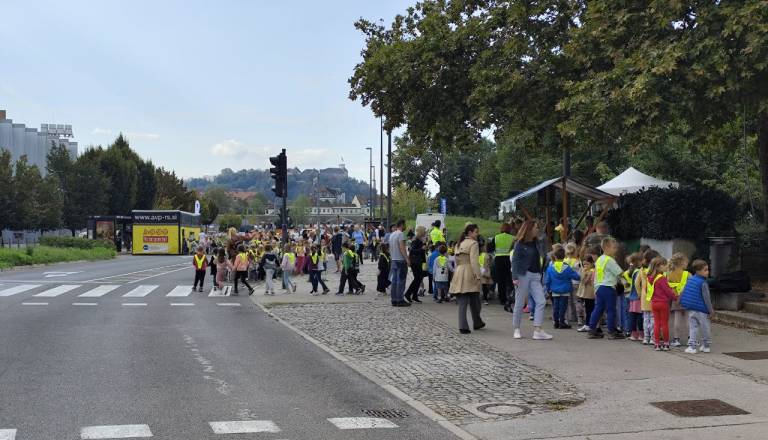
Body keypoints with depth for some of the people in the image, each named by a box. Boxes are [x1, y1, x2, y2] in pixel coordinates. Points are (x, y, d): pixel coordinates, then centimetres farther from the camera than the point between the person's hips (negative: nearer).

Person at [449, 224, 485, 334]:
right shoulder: (473, 243, -7)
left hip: (459, 273, 6)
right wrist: (477, 275, -16)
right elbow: (474, 261, -16)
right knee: (474, 301, 10)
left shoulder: (459, 243, 17)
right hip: (470, 274, -6)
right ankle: (477, 323, 25)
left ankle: (462, 326, -7)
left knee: (462, 302, 2)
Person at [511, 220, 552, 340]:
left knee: (541, 301, -7)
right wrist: (515, 277, -16)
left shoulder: (538, 243, 13)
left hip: (535, 276, 6)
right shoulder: (520, 244, -5)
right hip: (523, 275, -6)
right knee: (520, 303, 2)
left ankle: (537, 331, -8)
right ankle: (517, 330, 15)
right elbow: (515, 261, -8)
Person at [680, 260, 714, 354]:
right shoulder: (703, 283, -15)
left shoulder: (690, 279, 4)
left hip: (691, 310, 5)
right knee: (705, 328, 10)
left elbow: (683, 293, 12)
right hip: (701, 311, -5)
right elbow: (706, 298, -14)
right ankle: (706, 346, 22)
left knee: (693, 328, 6)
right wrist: (711, 311, -7)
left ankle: (692, 346, -3)